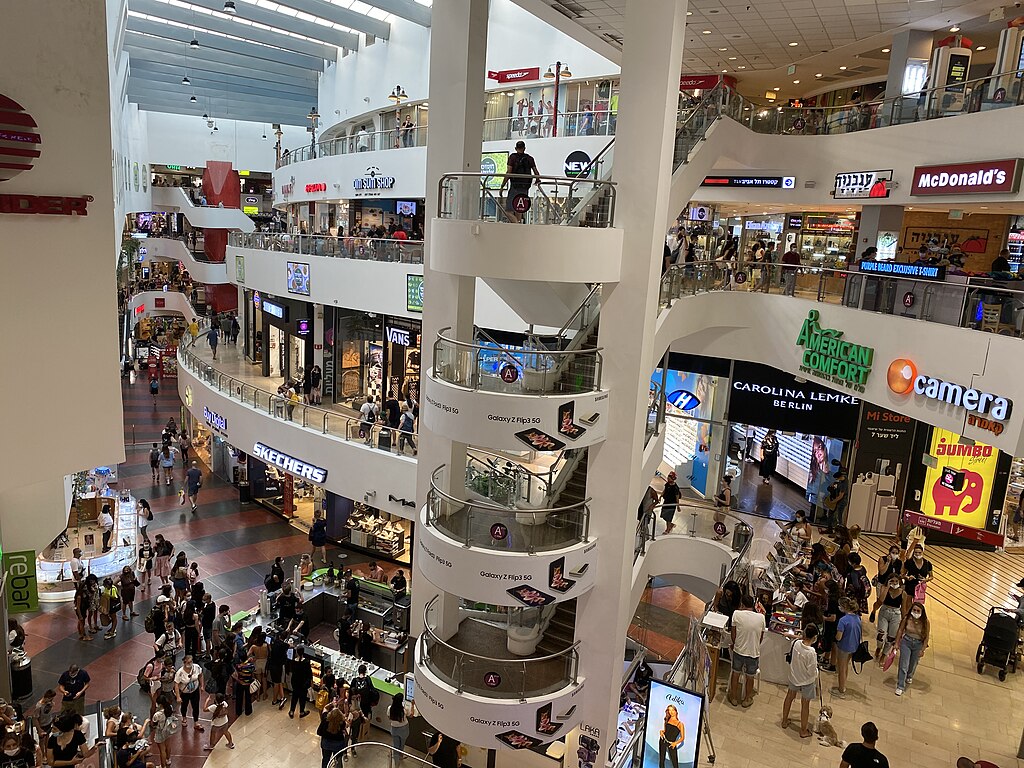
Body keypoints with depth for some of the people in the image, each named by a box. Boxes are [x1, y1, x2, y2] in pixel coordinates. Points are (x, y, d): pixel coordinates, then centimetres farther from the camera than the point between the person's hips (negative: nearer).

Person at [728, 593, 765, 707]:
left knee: (735, 674, 21)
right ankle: (747, 699, 37)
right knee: (750, 677, 21)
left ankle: (734, 698, 34)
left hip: (739, 651, -1)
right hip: (754, 652, 1)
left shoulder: (737, 614, -15)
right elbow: (761, 637, 1)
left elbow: (733, 633, -4)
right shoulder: (761, 617, -10)